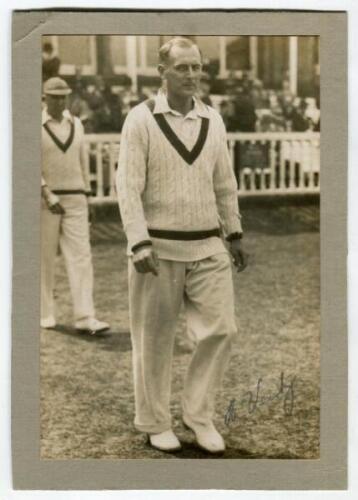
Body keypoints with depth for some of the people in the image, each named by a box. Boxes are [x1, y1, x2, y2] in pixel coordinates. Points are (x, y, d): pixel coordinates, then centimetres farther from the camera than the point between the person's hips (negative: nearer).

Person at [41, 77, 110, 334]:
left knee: (81, 255, -7)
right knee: (45, 258, 4)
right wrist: (48, 196, -21)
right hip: (44, 199, -3)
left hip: (75, 200, 3)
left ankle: (85, 317, -10)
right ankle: (46, 314, 18)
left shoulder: (76, 124, 9)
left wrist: (86, 196, 14)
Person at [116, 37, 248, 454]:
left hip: (207, 248, 4)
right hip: (159, 247, -4)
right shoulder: (141, 119, -8)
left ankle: (198, 413, 16)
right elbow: (128, 187, -13)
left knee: (221, 329, -3)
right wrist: (138, 244, -20)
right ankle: (154, 424, 24)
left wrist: (235, 235, 15)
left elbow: (225, 184, 14)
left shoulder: (213, 120, 7)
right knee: (154, 342, 7)